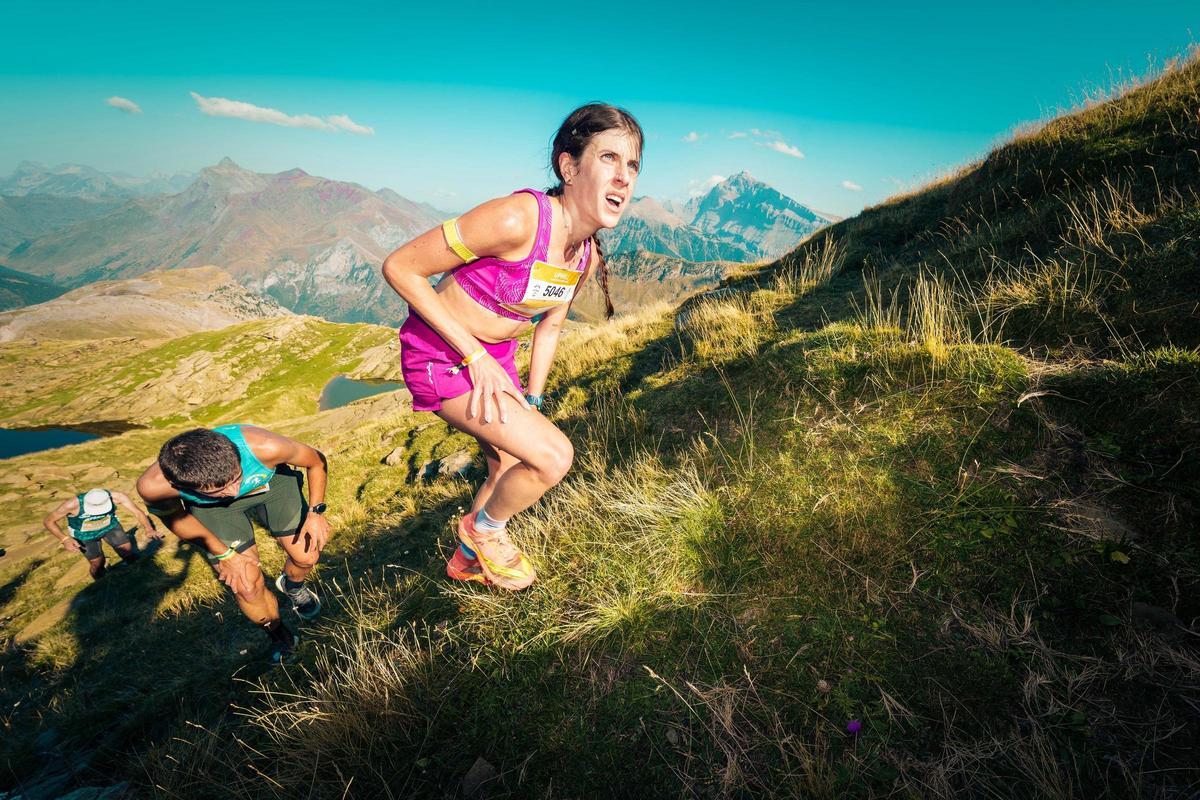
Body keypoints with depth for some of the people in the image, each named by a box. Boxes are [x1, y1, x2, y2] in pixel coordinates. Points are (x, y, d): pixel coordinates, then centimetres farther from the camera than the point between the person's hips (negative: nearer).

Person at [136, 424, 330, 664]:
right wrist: (224, 555, -9)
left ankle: (292, 586, 38)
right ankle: (281, 639, 28)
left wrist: (315, 511, -21)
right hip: (211, 508, 0)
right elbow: (173, 515, -11)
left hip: (271, 483, 0)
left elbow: (316, 461, -20)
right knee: (248, 588, -2)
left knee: (307, 557, -1)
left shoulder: (265, 447, -43)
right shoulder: (153, 485, -37)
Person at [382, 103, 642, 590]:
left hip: (496, 357, 8)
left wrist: (532, 401, 8)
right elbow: (400, 268, -22)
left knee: (511, 470, 19)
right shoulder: (518, 218, -29)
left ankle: (467, 562, 48)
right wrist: (475, 355, -23)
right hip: (441, 356, -7)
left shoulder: (587, 256, -5)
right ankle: (482, 529, 17)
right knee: (554, 456, -16)